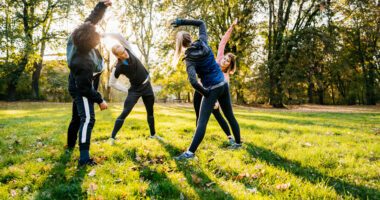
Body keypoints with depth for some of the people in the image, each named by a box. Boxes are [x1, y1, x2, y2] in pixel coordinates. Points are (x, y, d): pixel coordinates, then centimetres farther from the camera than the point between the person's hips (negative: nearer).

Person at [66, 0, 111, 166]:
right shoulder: (81, 63, -38)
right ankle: (84, 158, -20)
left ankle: (70, 145, 43)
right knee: (87, 119, -16)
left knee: (77, 117, 23)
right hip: (82, 91, -10)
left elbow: (91, 19, -5)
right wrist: (100, 100, -19)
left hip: (78, 86, 10)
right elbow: (85, 89, -29)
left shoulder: (77, 39, -17)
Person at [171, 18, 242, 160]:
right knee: (230, 116, 19)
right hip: (223, 84, 6)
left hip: (212, 89, -6)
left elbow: (193, 81, -27)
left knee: (202, 121, -6)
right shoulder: (203, 43, -2)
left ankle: (190, 152, -7)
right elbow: (201, 23, 16)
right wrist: (182, 22, 10)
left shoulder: (190, 59, -13)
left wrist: (204, 93, -11)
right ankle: (238, 142, 33)